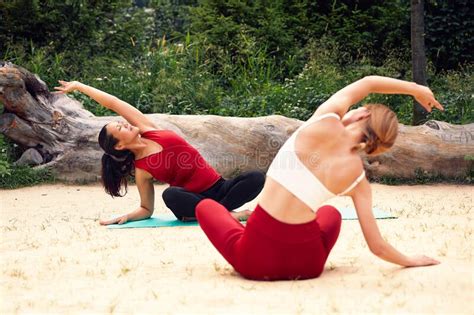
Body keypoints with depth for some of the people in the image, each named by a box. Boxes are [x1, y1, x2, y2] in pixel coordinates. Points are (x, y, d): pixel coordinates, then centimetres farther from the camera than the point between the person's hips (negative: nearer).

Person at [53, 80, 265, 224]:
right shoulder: (142, 170, -7)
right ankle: (226, 213, -31)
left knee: (256, 178, -22)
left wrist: (78, 86, 4)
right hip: (194, 197, -5)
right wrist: (127, 217, -16)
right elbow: (146, 209, 4)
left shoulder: (147, 130, 2)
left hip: (219, 188, 5)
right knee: (171, 195, -38)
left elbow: (112, 103, 0)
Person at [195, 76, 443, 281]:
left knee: (206, 206, 29)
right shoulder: (358, 179, -2)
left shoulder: (326, 121, -6)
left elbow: (367, 83, 14)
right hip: (306, 265, 3)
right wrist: (410, 261, 21)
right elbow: (377, 247, 1)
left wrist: (416, 89, 25)